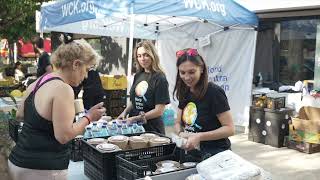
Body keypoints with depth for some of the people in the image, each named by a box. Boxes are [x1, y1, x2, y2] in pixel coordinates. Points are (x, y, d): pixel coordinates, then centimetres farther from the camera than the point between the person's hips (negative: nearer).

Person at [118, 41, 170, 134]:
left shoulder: (159, 79, -13)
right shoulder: (138, 75, 5)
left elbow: (159, 111, -16)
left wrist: (136, 118, -17)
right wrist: (125, 112, -1)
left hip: (152, 129, -5)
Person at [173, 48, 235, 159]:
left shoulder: (214, 92, -18)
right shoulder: (185, 93, 3)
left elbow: (229, 129, -19)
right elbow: (178, 122, 10)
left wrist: (200, 136, -29)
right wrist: (181, 133, -13)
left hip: (215, 154, -6)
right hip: (192, 153, 6)